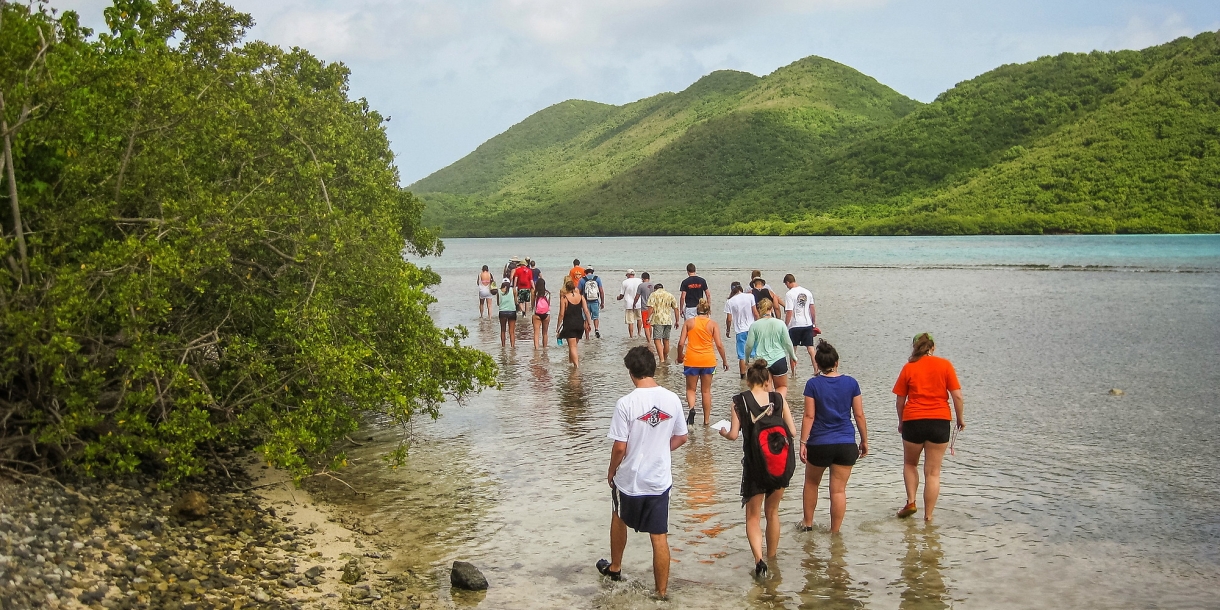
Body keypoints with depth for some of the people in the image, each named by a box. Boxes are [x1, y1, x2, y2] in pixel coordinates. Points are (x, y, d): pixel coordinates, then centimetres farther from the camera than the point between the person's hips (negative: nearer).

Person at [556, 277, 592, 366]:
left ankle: (576, 365, -14)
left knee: (572, 346, -3)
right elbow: (586, 311, 0)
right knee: (574, 345, 19)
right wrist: (588, 323, 7)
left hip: (569, 324, -4)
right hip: (580, 324, 4)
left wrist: (558, 327, -2)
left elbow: (562, 314, -9)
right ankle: (570, 361, 27)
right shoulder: (580, 296, 2)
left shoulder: (564, 298, -9)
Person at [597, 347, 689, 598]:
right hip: (660, 479, 2)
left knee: (619, 519, 26)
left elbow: (620, 447, -16)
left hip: (630, 479, -2)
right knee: (659, 537, 8)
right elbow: (681, 438, 6)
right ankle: (662, 592, 15)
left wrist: (611, 472, 1)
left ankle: (615, 568, 45)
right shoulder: (672, 399, -6)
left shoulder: (626, 403, -19)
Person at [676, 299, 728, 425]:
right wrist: (724, 360, 6)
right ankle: (706, 420, 17)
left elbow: (681, 343, -1)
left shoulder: (689, 322, 2)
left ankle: (691, 408, -18)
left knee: (691, 389, 12)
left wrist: (680, 356, 15)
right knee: (706, 391, 13)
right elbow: (719, 344, -6)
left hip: (691, 360, 0)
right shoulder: (712, 324, 0)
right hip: (708, 360, 1)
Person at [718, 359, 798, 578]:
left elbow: (734, 435, -8)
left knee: (753, 516, 10)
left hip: (755, 463, -2)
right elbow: (793, 432, -2)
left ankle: (759, 558, -10)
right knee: (772, 512, 21)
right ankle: (772, 557, 31)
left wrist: (723, 432, 14)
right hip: (782, 464, 3)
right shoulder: (779, 399, 0)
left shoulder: (740, 401, -5)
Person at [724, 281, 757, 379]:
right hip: (751, 328, 1)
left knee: (742, 356, 5)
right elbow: (755, 312, -3)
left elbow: (729, 319, -3)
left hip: (740, 331, -1)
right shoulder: (750, 296, -4)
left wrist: (727, 330, 12)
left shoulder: (729, 302, -5)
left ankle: (743, 375, 8)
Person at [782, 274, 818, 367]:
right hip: (808, 324, 5)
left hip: (795, 325, -5)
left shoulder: (789, 294, -12)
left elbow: (789, 313, -15)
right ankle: (816, 370, 3)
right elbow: (812, 309, 9)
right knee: (810, 348, 7)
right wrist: (814, 323, 19)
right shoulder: (807, 292, 6)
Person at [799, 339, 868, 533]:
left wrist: (803, 442, -6)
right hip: (846, 444, 1)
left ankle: (807, 522, 31)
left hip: (819, 444, -1)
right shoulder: (851, 383, -1)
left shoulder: (813, 384, -7)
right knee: (839, 490, 6)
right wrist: (864, 440, 12)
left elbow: (809, 416, -10)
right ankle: (835, 531, 11)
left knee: (811, 483, 21)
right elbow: (859, 415, 2)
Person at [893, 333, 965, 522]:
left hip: (913, 421, 0)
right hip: (940, 421, 0)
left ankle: (911, 502, 10)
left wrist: (901, 421, 19)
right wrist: (961, 418, 10)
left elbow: (900, 400, 5)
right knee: (933, 472, 6)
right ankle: (928, 516, 7)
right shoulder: (945, 365, 1)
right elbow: (957, 396, -2)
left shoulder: (908, 367, 2)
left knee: (910, 464, 23)